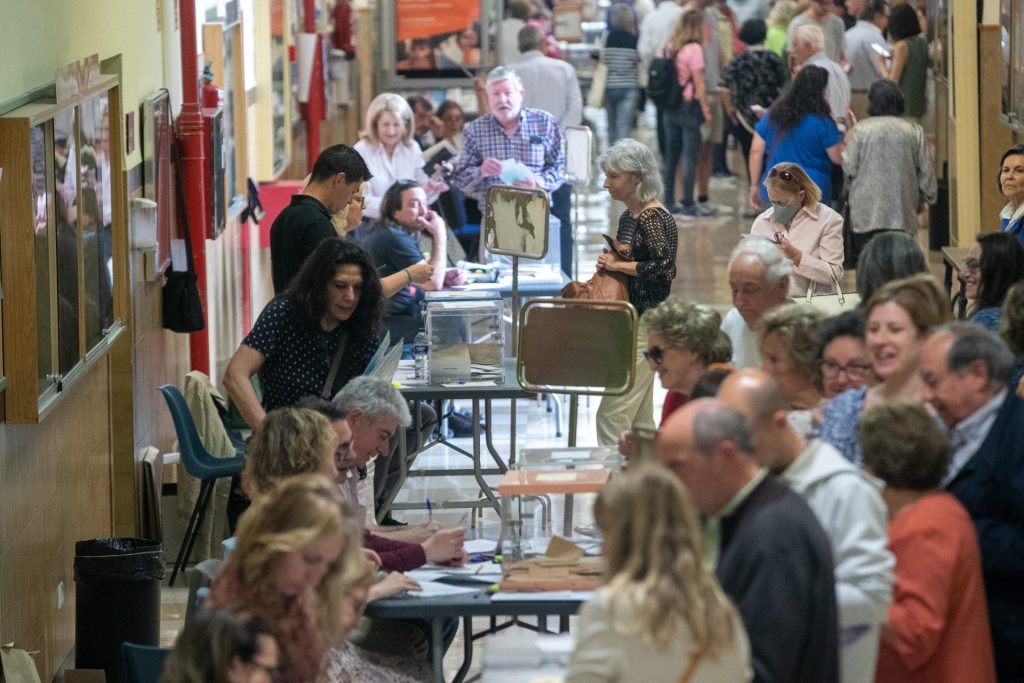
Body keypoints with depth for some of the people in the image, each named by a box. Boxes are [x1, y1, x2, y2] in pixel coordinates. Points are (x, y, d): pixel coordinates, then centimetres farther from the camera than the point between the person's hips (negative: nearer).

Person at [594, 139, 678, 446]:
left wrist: (618, 265, -15)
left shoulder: (655, 219, -14)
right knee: (640, 421, 12)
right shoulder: (628, 218, 14)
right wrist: (608, 264, 7)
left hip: (645, 325, -10)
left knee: (612, 416, -13)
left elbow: (665, 269, -23)